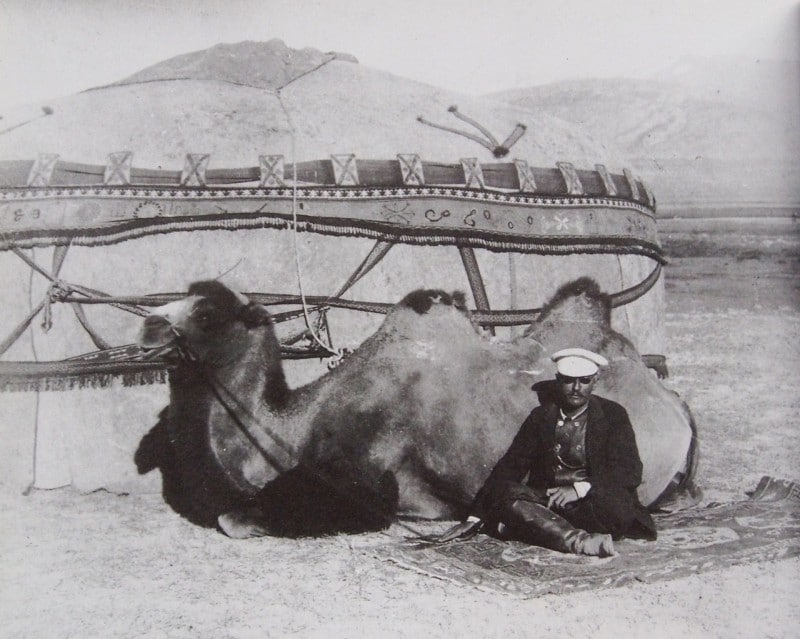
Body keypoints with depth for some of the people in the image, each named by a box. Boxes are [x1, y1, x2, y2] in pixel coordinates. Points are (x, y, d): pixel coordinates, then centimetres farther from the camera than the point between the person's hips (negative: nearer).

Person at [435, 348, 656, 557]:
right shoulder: (541, 416, 8)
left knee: (616, 504, -36)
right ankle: (582, 542, -41)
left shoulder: (613, 414, 2)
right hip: (548, 499, 2)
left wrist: (581, 488, -24)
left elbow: (631, 471, -8)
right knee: (504, 494, -26)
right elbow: (509, 466, 4)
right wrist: (474, 519, -4)